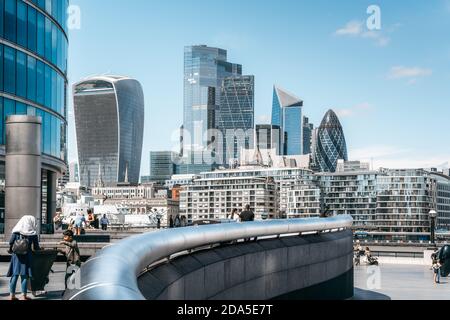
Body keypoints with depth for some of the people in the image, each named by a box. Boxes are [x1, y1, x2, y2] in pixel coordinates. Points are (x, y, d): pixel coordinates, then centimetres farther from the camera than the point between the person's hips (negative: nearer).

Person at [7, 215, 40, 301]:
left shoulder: (16, 232, 2)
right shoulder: (33, 234, -3)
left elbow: (11, 243, -2)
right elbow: (36, 247, 0)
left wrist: (11, 251, 15)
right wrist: (39, 249, 21)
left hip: (16, 256, 2)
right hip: (27, 256, -2)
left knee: (14, 275, 7)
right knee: (25, 276, 2)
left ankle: (12, 295, 9)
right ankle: (24, 296, 3)